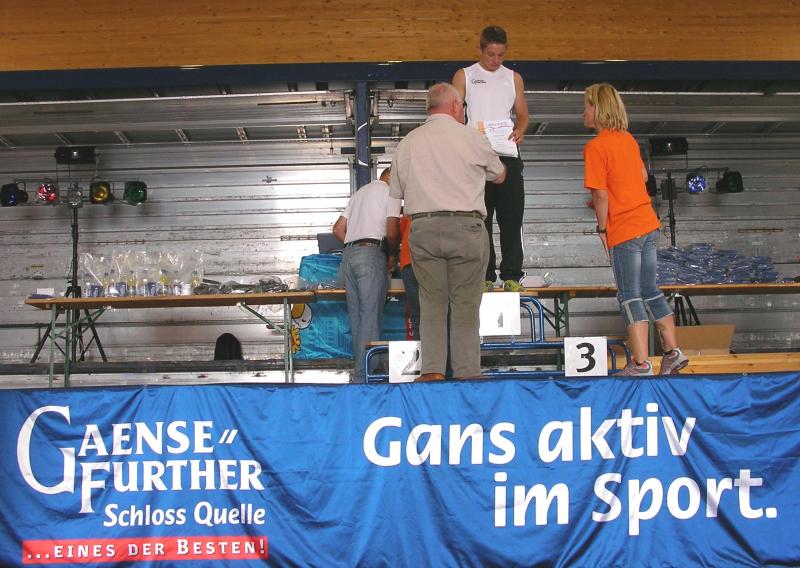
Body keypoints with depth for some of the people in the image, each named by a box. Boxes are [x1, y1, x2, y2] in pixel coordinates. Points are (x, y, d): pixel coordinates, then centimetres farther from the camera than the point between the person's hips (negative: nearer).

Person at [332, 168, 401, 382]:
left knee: (356, 316, 7)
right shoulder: (390, 192, 4)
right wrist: (393, 255, 8)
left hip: (348, 254, 8)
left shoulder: (360, 192, 27)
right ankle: (365, 374, -15)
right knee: (371, 316, -10)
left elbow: (338, 229, 23)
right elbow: (392, 232, -8)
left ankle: (360, 373, 7)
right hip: (371, 252, -8)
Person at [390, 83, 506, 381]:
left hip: (422, 228, 2)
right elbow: (499, 175, 17)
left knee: (432, 302, 6)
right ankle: (467, 372, 2)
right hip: (466, 225, -2)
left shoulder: (407, 143, 10)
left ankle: (432, 371, -1)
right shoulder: (472, 138, 3)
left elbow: (396, 192, 13)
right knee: (465, 304, 2)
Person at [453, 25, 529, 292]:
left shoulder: (513, 78, 17)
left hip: (507, 153, 2)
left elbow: (522, 113, 16)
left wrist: (519, 130, -7)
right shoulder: (464, 76, 10)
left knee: (512, 217, -4)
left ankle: (511, 275, -1)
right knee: (480, 218, -2)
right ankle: (485, 275, 1)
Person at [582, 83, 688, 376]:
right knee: (650, 289, 16)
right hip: (648, 223, 8)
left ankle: (640, 363, -1)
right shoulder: (628, 139, 11)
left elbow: (600, 193, -17)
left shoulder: (595, 146, -13)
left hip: (623, 231, -8)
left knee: (630, 296, -2)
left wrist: (602, 228, -5)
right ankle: (672, 352, 17)